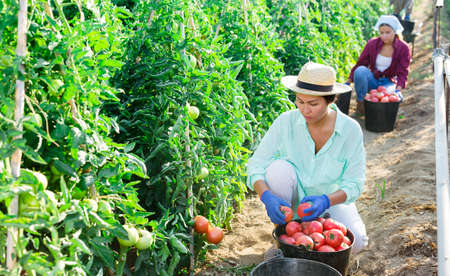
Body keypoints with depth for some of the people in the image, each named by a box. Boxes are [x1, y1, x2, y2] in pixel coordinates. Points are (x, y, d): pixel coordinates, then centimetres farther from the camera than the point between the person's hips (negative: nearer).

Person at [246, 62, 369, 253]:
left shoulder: (351, 130, -18)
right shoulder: (286, 122, -18)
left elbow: (354, 184, -16)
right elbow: (256, 164, -17)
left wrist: (326, 201, -36)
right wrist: (267, 197, -38)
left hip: (331, 199, 0)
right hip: (292, 198, 0)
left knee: (355, 242, -26)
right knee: (279, 168, -31)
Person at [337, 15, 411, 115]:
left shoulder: (403, 48, -8)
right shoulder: (372, 44, -7)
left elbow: (402, 73, -9)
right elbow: (360, 64, 0)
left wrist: (398, 89, -26)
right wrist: (348, 82, -8)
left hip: (388, 82, -1)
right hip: (372, 79, 1)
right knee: (361, 70, -32)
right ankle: (360, 102, -16)